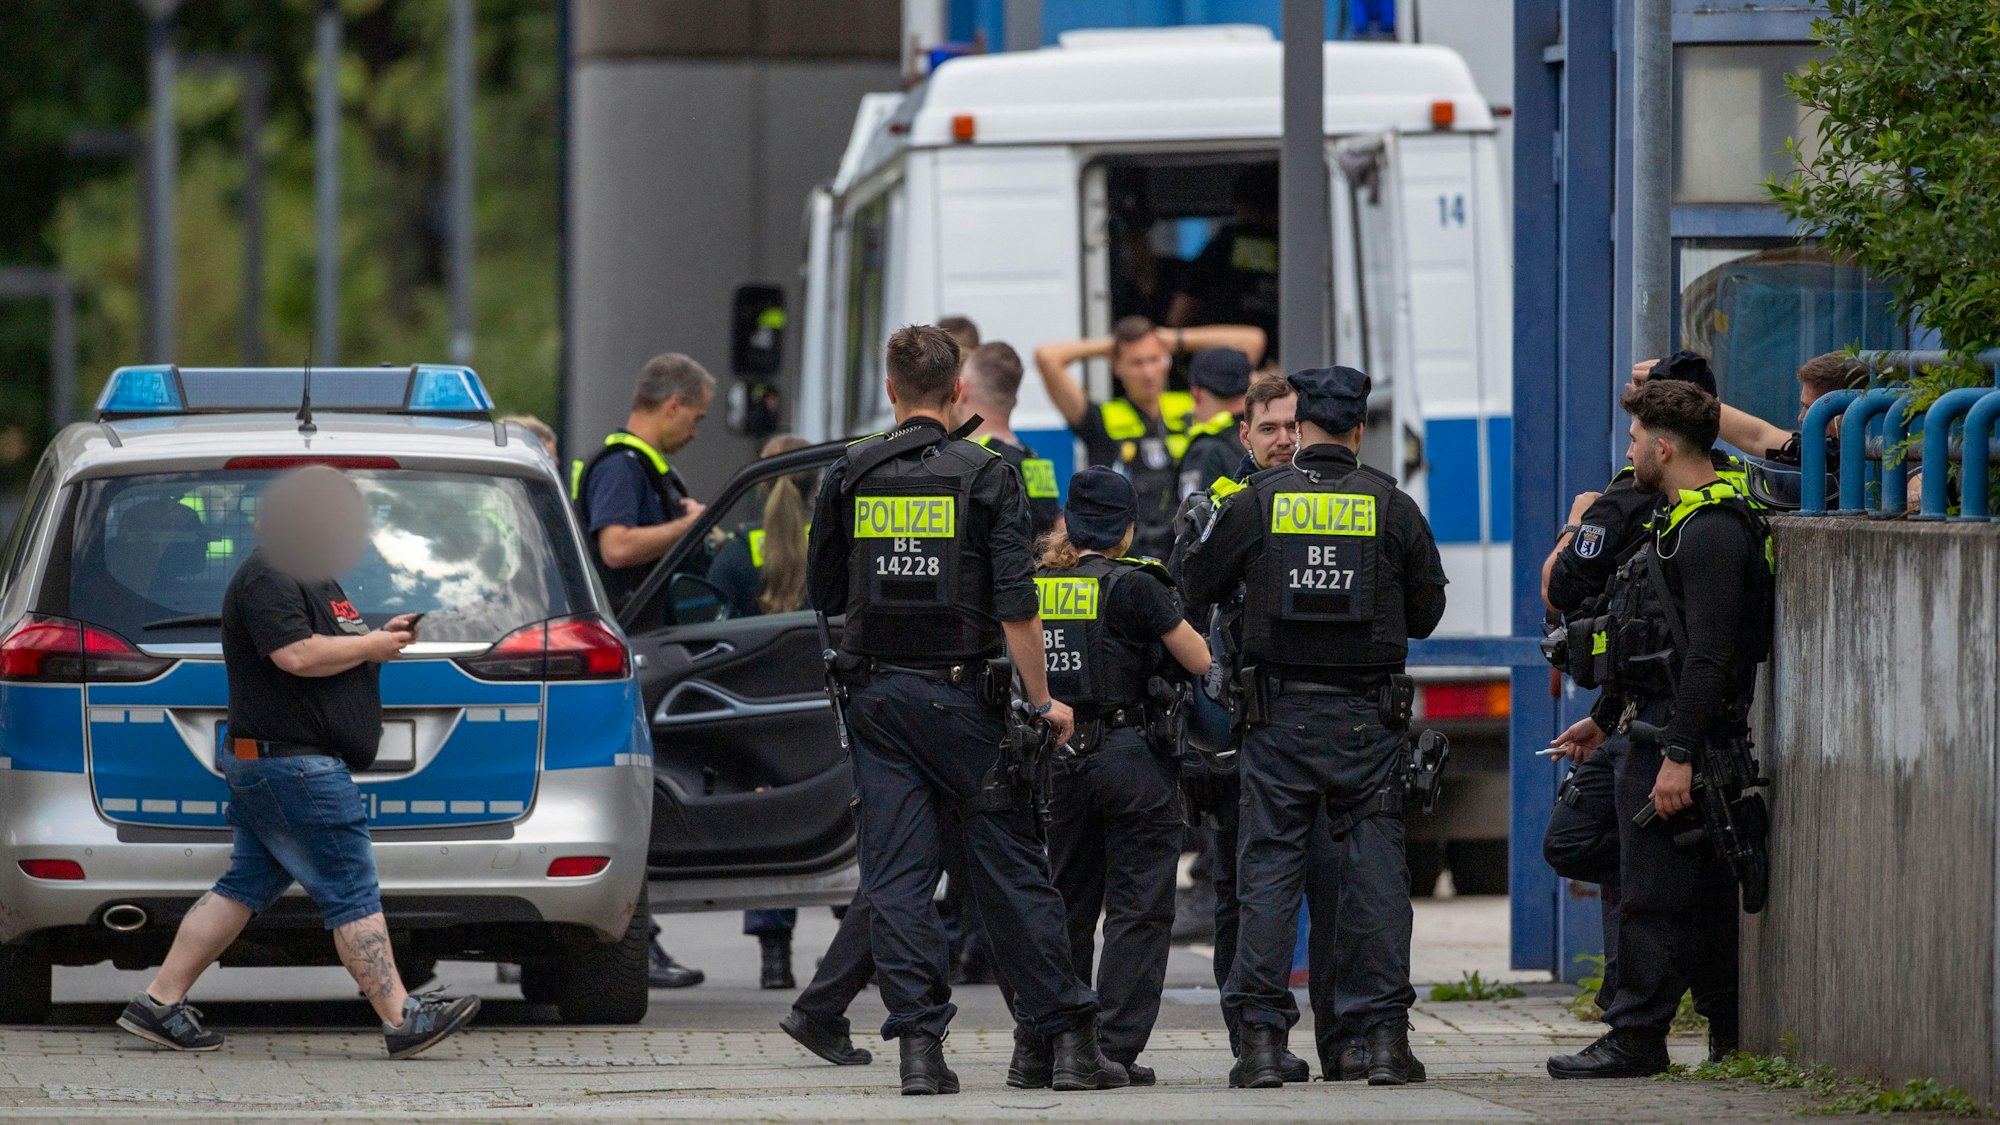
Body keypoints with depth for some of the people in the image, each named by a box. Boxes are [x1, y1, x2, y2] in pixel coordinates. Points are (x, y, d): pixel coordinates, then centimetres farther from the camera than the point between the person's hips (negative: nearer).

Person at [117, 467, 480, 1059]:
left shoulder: (312, 577, 20)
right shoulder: (268, 578, -14)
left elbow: (324, 652, 29)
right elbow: (297, 656, -26)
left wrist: (380, 638, 10)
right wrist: (370, 646, -14)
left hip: (266, 765, 11)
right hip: (291, 764, -11)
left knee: (245, 888, 11)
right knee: (352, 894, -8)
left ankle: (159, 1004, 11)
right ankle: (402, 1020, -6)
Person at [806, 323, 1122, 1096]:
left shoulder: (849, 477, 2)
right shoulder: (984, 476, -6)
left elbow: (823, 593, 12)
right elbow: (1016, 603, -11)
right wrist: (1041, 700, -5)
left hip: (876, 695, 2)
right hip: (960, 697, -2)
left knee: (897, 875, 3)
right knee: (1010, 867, 3)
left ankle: (919, 1044, -5)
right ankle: (1069, 1040, 5)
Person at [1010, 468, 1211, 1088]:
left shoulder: (1033, 588, 3)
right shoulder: (1132, 588, -11)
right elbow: (1202, 662, -5)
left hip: (1060, 757, 5)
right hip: (1133, 756, -5)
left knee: (1064, 905, 14)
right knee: (1137, 909, 2)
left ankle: (1036, 1051, 12)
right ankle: (1115, 1050, -3)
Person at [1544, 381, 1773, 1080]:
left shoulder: (1712, 531, -16)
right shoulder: (1682, 523, 18)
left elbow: (1708, 655, -23)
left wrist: (1678, 753, -26)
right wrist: (1603, 720, 32)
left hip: (1684, 733, -11)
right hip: (1659, 732, 11)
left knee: (1655, 896, -9)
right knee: (1703, 896, 11)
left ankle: (1636, 1039, -8)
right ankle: (1735, 1039, 13)